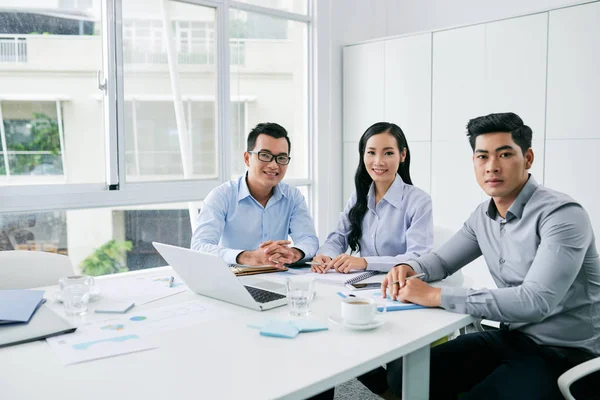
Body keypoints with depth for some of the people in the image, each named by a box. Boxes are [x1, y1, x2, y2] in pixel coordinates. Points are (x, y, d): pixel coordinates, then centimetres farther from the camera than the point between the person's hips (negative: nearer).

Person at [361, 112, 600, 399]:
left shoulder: (562, 214, -21)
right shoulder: (484, 216, 3)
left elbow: (535, 301, -33)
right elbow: (442, 260, 16)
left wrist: (435, 296, -32)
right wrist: (408, 268, -9)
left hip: (565, 353, -6)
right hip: (510, 338, 6)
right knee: (404, 375, -3)